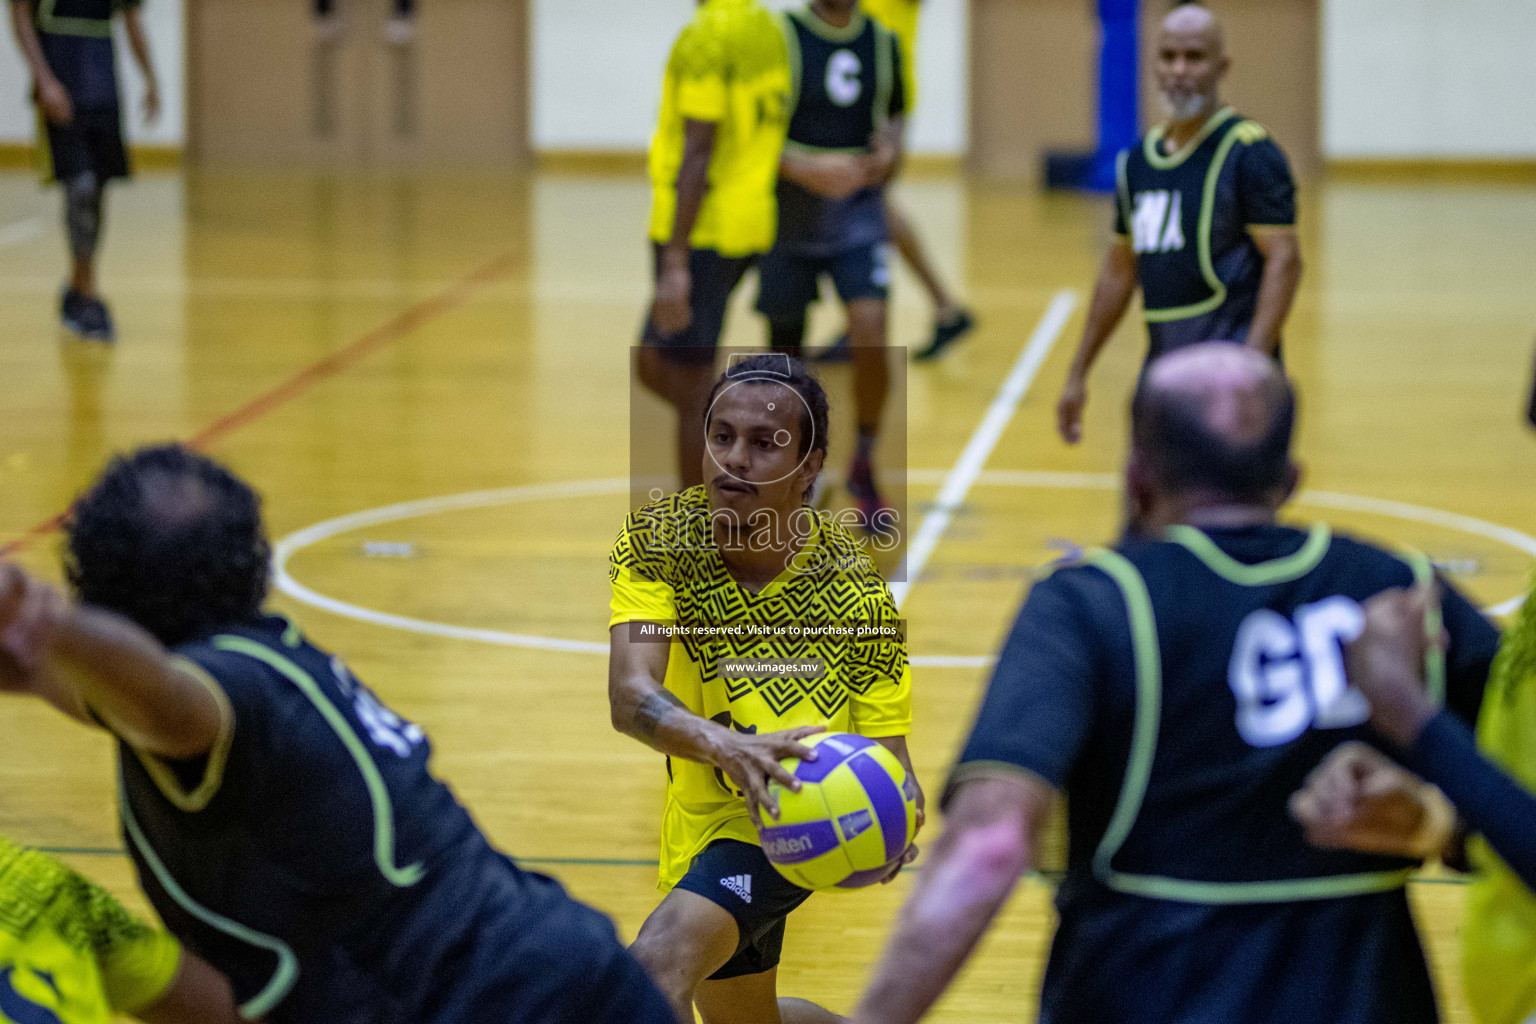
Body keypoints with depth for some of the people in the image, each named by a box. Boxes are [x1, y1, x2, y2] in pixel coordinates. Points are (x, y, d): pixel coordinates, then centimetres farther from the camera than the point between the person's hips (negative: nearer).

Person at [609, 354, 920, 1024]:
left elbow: (889, 759, -13)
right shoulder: (659, 539, -16)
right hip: (705, 816, 5)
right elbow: (631, 697, -29)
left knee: (657, 964, -31)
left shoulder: (858, 594, -19)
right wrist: (726, 745, -50)